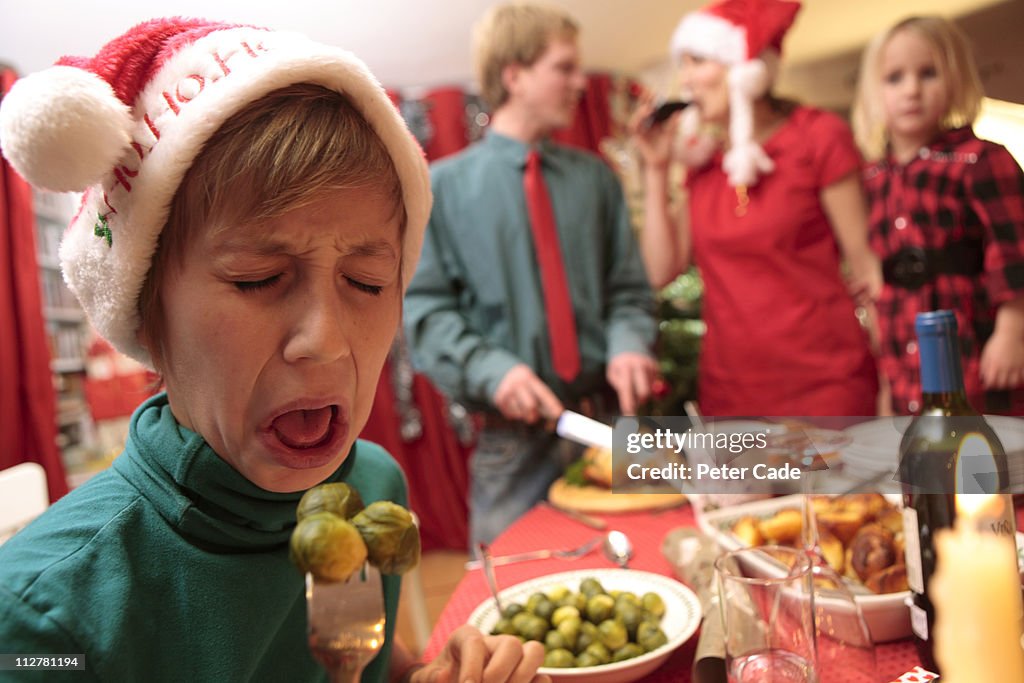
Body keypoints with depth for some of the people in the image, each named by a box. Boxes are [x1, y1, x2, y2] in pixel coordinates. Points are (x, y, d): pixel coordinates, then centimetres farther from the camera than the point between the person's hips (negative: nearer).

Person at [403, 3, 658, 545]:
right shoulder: (443, 186, 0)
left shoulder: (595, 178, 7)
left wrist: (627, 344, -10)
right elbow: (425, 308, -4)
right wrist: (492, 370, -19)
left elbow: (627, 286, 11)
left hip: (608, 418, 3)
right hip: (513, 434, -2)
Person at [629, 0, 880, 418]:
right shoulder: (702, 160, 9)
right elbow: (661, 270, 3)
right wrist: (656, 169, 1)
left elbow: (865, 266, -4)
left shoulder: (817, 136, -3)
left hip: (823, 383, -4)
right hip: (727, 388, 4)